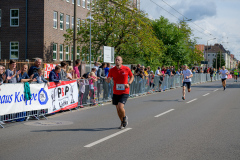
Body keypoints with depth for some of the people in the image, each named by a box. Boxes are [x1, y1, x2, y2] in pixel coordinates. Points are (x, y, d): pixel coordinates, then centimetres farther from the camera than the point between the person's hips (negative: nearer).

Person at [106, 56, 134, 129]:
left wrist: (129, 83, -9)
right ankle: (122, 122, 33)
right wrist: (108, 79, -26)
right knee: (118, 109, 10)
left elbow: (132, 76, 9)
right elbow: (108, 80, -1)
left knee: (120, 107, -19)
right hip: (116, 92, 3)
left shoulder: (126, 69, -6)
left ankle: (125, 117, 13)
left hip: (124, 92, -3)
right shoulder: (112, 70, -2)